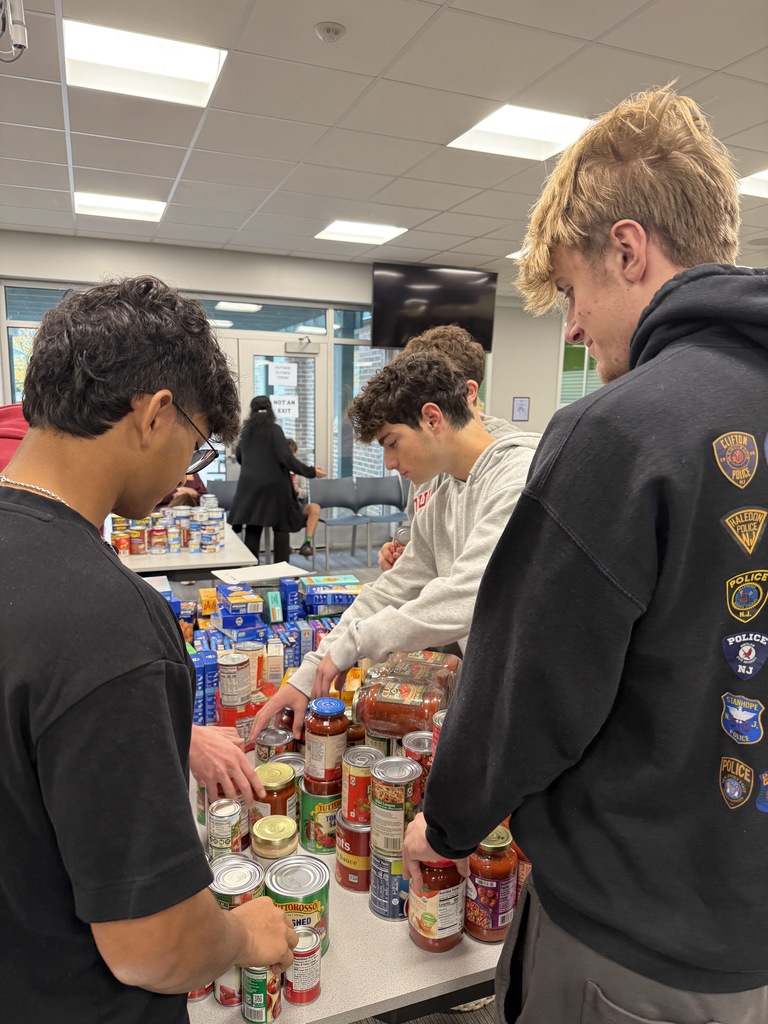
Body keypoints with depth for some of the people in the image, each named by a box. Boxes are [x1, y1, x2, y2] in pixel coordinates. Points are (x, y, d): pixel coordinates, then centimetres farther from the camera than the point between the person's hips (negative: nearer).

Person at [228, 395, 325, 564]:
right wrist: (311, 471, -9)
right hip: (274, 484, -5)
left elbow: (238, 456, 23)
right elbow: (286, 459, -15)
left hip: (250, 485, 5)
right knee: (281, 527, 4)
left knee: (253, 528, 8)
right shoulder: (274, 429, -8)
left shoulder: (246, 431, 9)